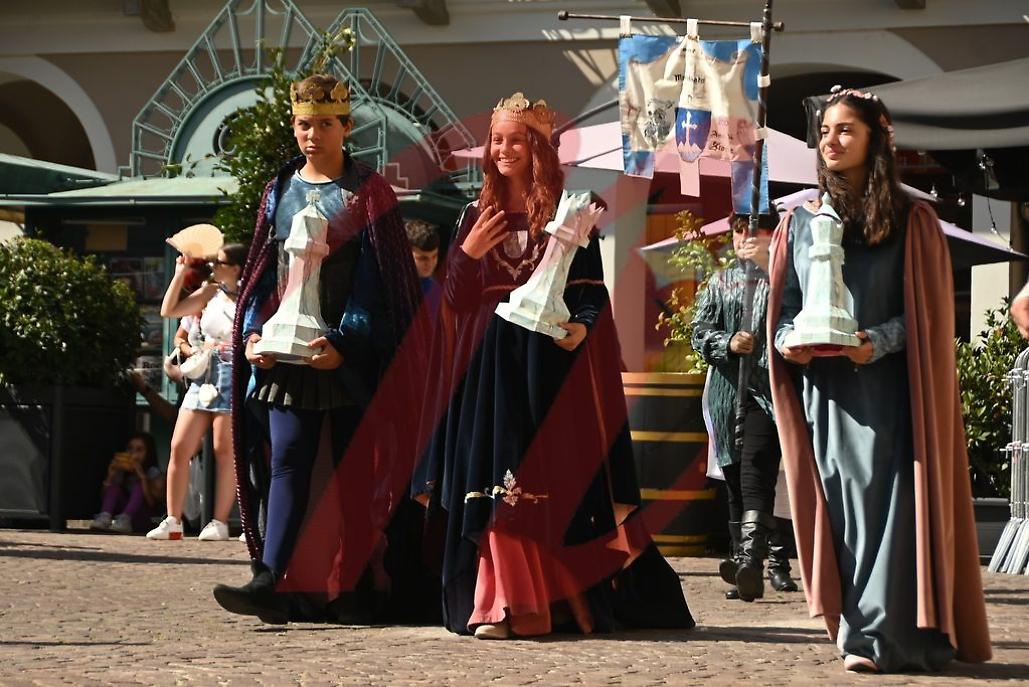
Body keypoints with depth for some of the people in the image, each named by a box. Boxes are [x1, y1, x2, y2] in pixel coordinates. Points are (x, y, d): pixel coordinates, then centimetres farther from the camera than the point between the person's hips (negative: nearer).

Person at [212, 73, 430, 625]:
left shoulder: (368, 193, 0)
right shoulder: (280, 190, 14)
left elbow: (378, 279, -6)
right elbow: (261, 271, 15)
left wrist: (344, 343, -16)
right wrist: (252, 333, -1)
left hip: (352, 356, -3)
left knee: (355, 469, 0)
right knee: (287, 461, -5)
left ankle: (360, 588, 5)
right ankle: (271, 581, -13)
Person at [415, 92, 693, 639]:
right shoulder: (477, 216, 14)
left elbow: (591, 291, -1)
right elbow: (454, 301, 11)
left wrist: (582, 326, -21)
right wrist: (468, 255, -7)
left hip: (547, 361, -3)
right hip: (488, 362, 3)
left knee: (544, 477, -5)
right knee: (491, 477, -3)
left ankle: (530, 602, 0)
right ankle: (503, 603, -2)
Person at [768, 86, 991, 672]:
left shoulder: (910, 222, 2)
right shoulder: (801, 222, 13)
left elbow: (928, 313, -2)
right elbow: (786, 307, 14)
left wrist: (877, 343, -18)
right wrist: (789, 341, -7)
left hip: (885, 388, -4)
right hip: (822, 388, 4)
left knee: (885, 503, -9)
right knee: (840, 508, 1)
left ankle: (884, 636, -8)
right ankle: (861, 627, 5)